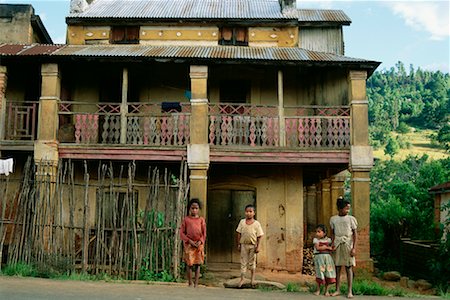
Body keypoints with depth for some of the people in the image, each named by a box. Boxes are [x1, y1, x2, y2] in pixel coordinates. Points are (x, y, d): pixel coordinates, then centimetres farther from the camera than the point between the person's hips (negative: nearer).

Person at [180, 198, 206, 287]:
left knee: (197, 264, 3)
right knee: (189, 264, -1)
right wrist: (189, 241, -11)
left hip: (199, 244, 1)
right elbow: (182, 232, 0)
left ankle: (196, 283, 9)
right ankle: (190, 283, 10)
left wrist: (200, 241, -10)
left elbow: (204, 233, 6)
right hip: (189, 244, -1)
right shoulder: (186, 219, 2)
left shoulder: (201, 220, 5)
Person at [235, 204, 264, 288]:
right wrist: (238, 244, 2)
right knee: (243, 262, 4)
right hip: (244, 245, 1)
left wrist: (258, 246, -8)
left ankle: (253, 278, 25)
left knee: (252, 262, 9)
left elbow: (259, 236, -3)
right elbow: (238, 234, 6)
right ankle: (242, 279, 9)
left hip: (252, 245, -1)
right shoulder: (242, 222, 3)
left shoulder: (256, 224, -3)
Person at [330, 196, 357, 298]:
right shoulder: (333, 219, 8)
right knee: (337, 267, 4)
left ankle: (350, 291, 1)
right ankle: (337, 290, 10)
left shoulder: (351, 219, 1)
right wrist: (332, 242, -3)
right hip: (337, 244, 2)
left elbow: (354, 234, -1)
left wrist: (354, 248, -8)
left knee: (349, 267, -2)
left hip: (348, 244, -2)